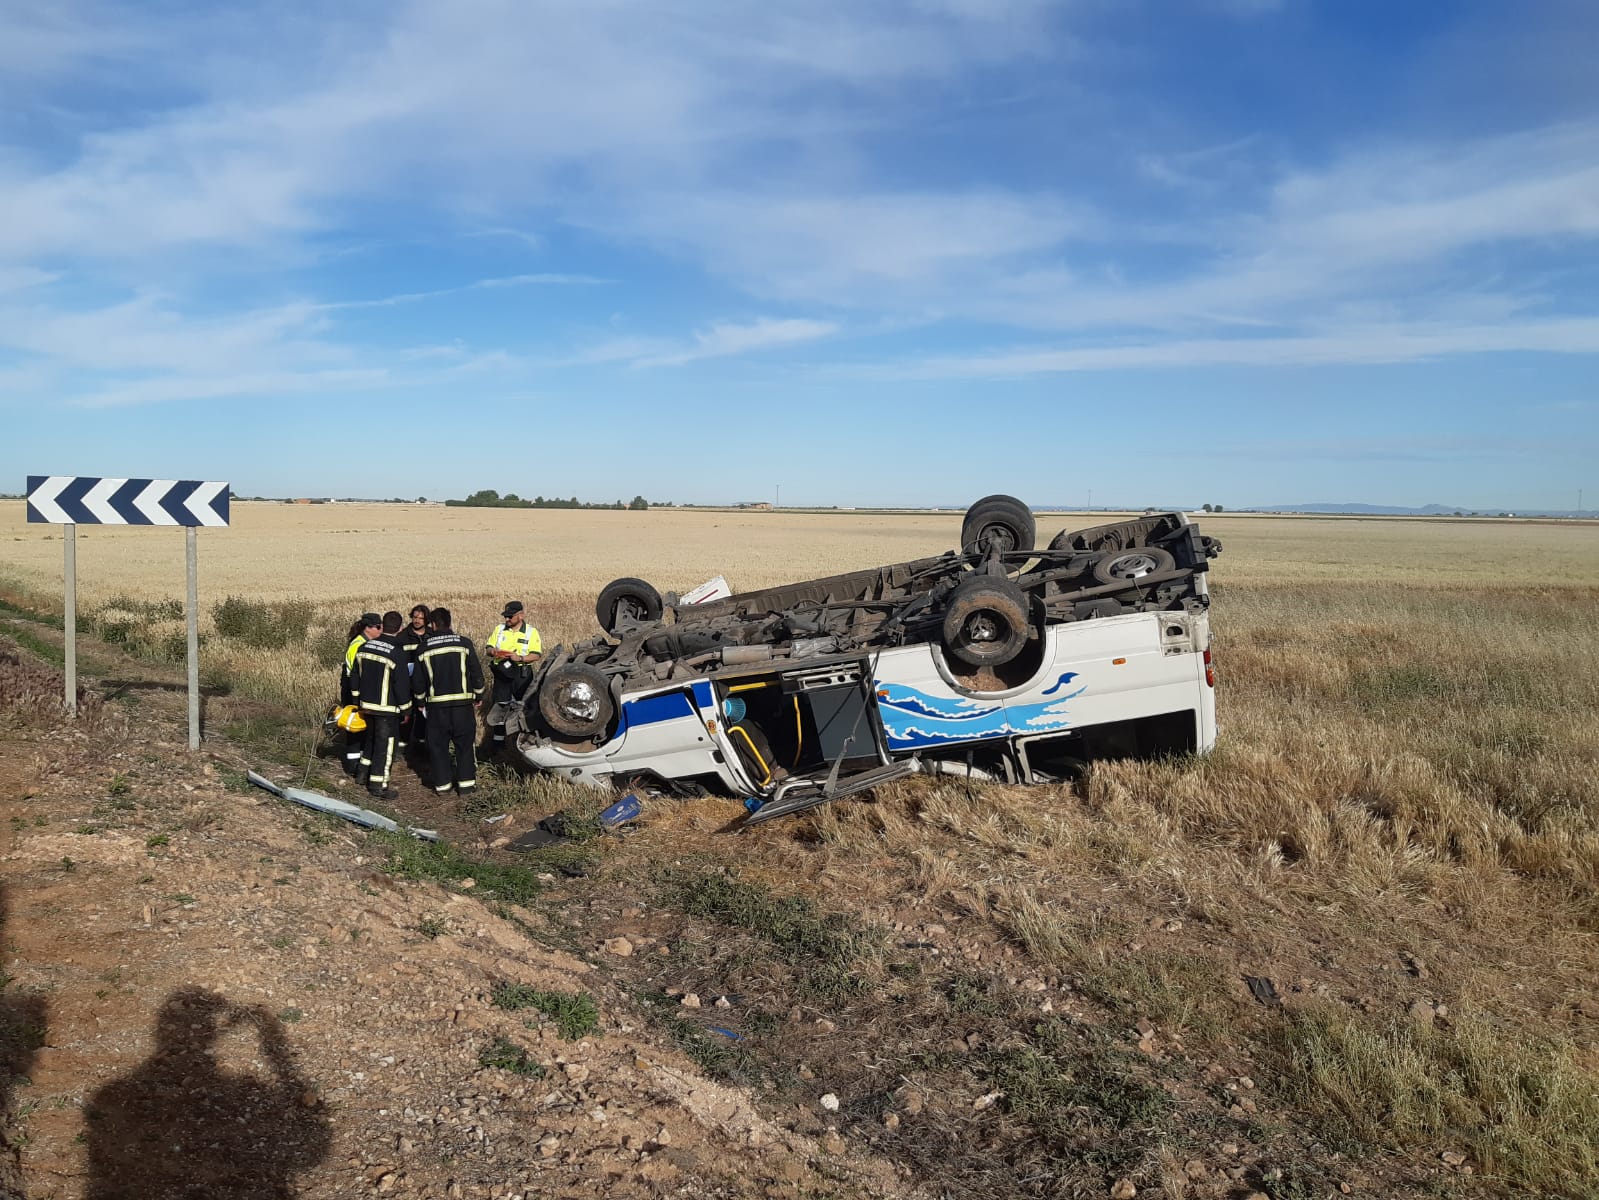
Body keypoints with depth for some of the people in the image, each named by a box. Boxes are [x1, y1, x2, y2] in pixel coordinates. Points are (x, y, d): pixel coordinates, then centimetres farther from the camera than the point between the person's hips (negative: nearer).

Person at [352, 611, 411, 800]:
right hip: (387, 708, -6)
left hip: (367, 705, 6)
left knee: (371, 738, 24)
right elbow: (402, 685, -15)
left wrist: (359, 700, 21)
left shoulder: (364, 647, 2)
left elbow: (356, 677, 11)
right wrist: (405, 709, -4)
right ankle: (378, 785, 5)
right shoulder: (397, 653, -19)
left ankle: (365, 771, 34)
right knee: (385, 744, 2)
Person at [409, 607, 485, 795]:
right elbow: (476, 672, 0)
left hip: (436, 704, 0)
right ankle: (466, 782, 7)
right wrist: (478, 695, 14)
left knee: (438, 744, 10)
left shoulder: (425, 648, 0)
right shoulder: (464, 643, -3)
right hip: (462, 703, 0)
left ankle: (442, 783, 13)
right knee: (464, 743, 8)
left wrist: (420, 701, 22)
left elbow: (418, 680, 7)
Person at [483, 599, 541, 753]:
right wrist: (492, 651, -10)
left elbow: (537, 655, -6)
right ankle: (498, 739, 6)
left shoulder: (531, 632, -1)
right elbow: (488, 646, 14)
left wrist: (520, 658, -21)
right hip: (502, 673, 2)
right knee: (499, 706, -1)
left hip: (522, 674, -2)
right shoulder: (499, 629, 9)